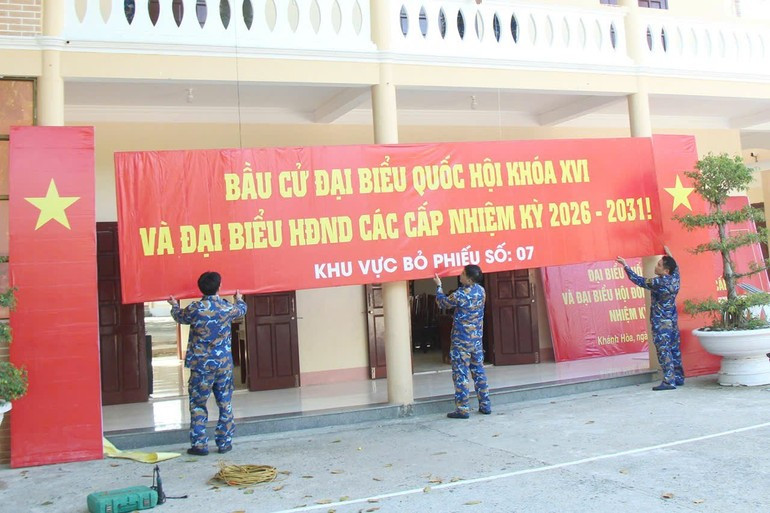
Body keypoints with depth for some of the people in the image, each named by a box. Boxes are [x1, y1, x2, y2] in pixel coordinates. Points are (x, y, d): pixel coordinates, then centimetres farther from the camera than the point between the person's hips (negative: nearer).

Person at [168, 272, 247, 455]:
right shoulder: (228, 307, -3)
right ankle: (224, 442, 15)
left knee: (198, 405, 7)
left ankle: (199, 444, 7)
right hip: (224, 364, 2)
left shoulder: (195, 309, -10)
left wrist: (174, 305, 36)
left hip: (201, 365, -2)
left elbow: (179, 317, 13)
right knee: (225, 404, 11)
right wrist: (239, 299, 45)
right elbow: (242, 310, 22)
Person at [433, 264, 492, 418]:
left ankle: (462, 409, 1)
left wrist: (438, 286, 12)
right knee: (479, 371, 14)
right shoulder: (481, 291, 0)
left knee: (460, 374, -1)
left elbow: (443, 302, -1)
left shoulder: (460, 295, -19)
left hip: (461, 340, -7)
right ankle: (485, 405, 18)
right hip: (477, 338, 7)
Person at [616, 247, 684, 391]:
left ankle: (668, 381, -7)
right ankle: (679, 378, 19)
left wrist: (625, 266, -3)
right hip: (673, 321, 8)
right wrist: (669, 254, 42)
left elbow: (639, 280, -11)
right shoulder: (675, 278, 2)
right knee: (674, 350, 13)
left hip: (661, 324, -8)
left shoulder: (659, 282, -19)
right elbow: (675, 267, 26)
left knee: (664, 351, -6)